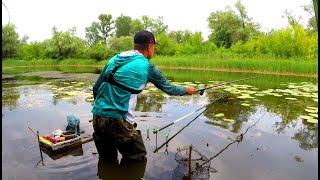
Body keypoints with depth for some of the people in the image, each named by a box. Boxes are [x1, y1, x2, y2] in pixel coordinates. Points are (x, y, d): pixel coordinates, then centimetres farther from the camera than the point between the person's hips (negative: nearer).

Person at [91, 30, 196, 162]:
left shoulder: (114, 59, 12)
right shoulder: (147, 66, -2)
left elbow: (96, 88, 16)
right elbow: (169, 89, 11)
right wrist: (187, 90, 30)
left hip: (97, 117, 7)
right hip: (118, 121, -6)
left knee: (107, 161, 24)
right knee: (138, 160, 14)